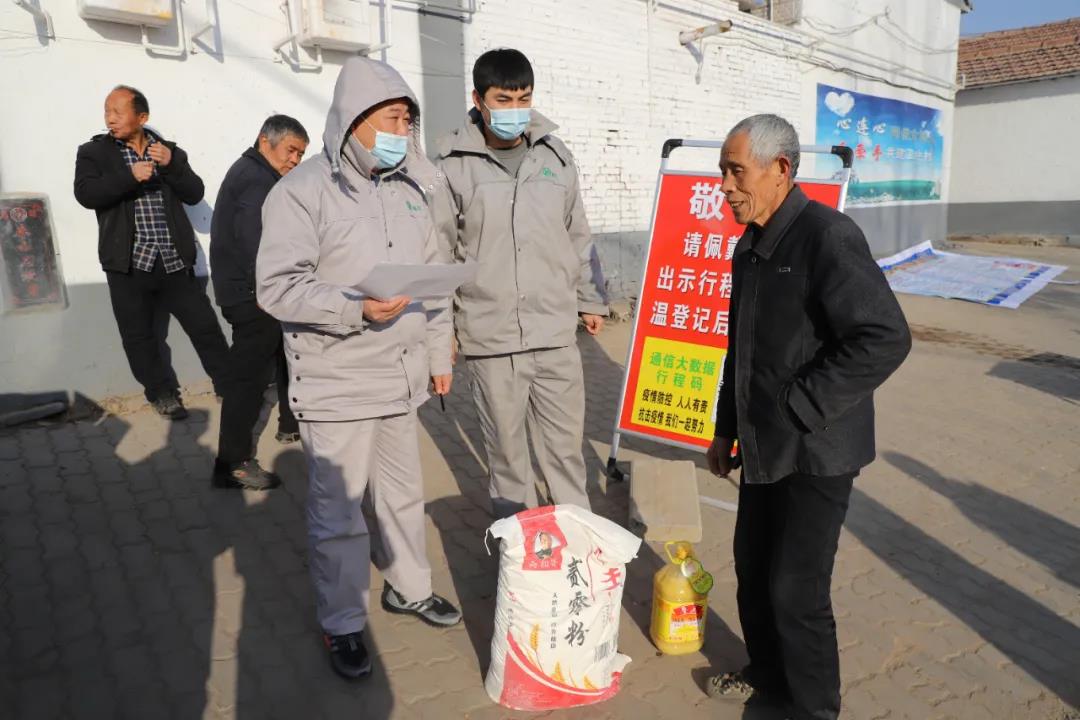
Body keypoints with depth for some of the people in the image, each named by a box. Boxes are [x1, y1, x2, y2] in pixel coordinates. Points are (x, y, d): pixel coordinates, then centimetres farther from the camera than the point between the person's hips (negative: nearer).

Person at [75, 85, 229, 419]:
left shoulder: (168, 150, 10)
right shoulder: (94, 152, 5)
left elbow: (194, 194, 0)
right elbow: (86, 194, -11)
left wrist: (171, 164, -14)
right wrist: (131, 177, -20)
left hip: (175, 261, 1)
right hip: (129, 264, 0)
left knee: (205, 326, 4)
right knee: (139, 336, 7)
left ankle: (228, 386, 18)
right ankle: (162, 393, 24)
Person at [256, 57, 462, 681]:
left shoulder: (414, 189, 10)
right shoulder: (304, 191, -10)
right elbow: (278, 287, -16)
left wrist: (439, 355, 16)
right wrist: (358, 309, -28)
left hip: (402, 378, 6)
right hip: (336, 384, -6)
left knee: (403, 492, 19)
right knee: (339, 510, 4)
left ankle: (409, 587, 40)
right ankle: (343, 624, 23)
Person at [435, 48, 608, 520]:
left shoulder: (555, 157, 8)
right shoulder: (454, 165, -3)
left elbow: (578, 237, 16)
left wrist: (591, 299, 17)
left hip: (555, 330, 3)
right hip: (490, 335, -2)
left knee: (566, 442, 9)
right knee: (504, 443, 10)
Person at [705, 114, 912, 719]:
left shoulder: (828, 236, -19)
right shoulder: (751, 247, 9)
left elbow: (886, 338, -25)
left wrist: (800, 408, -21)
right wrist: (726, 429, 17)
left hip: (816, 452, -8)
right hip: (764, 446, 8)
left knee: (795, 589, 2)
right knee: (753, 570, 19)